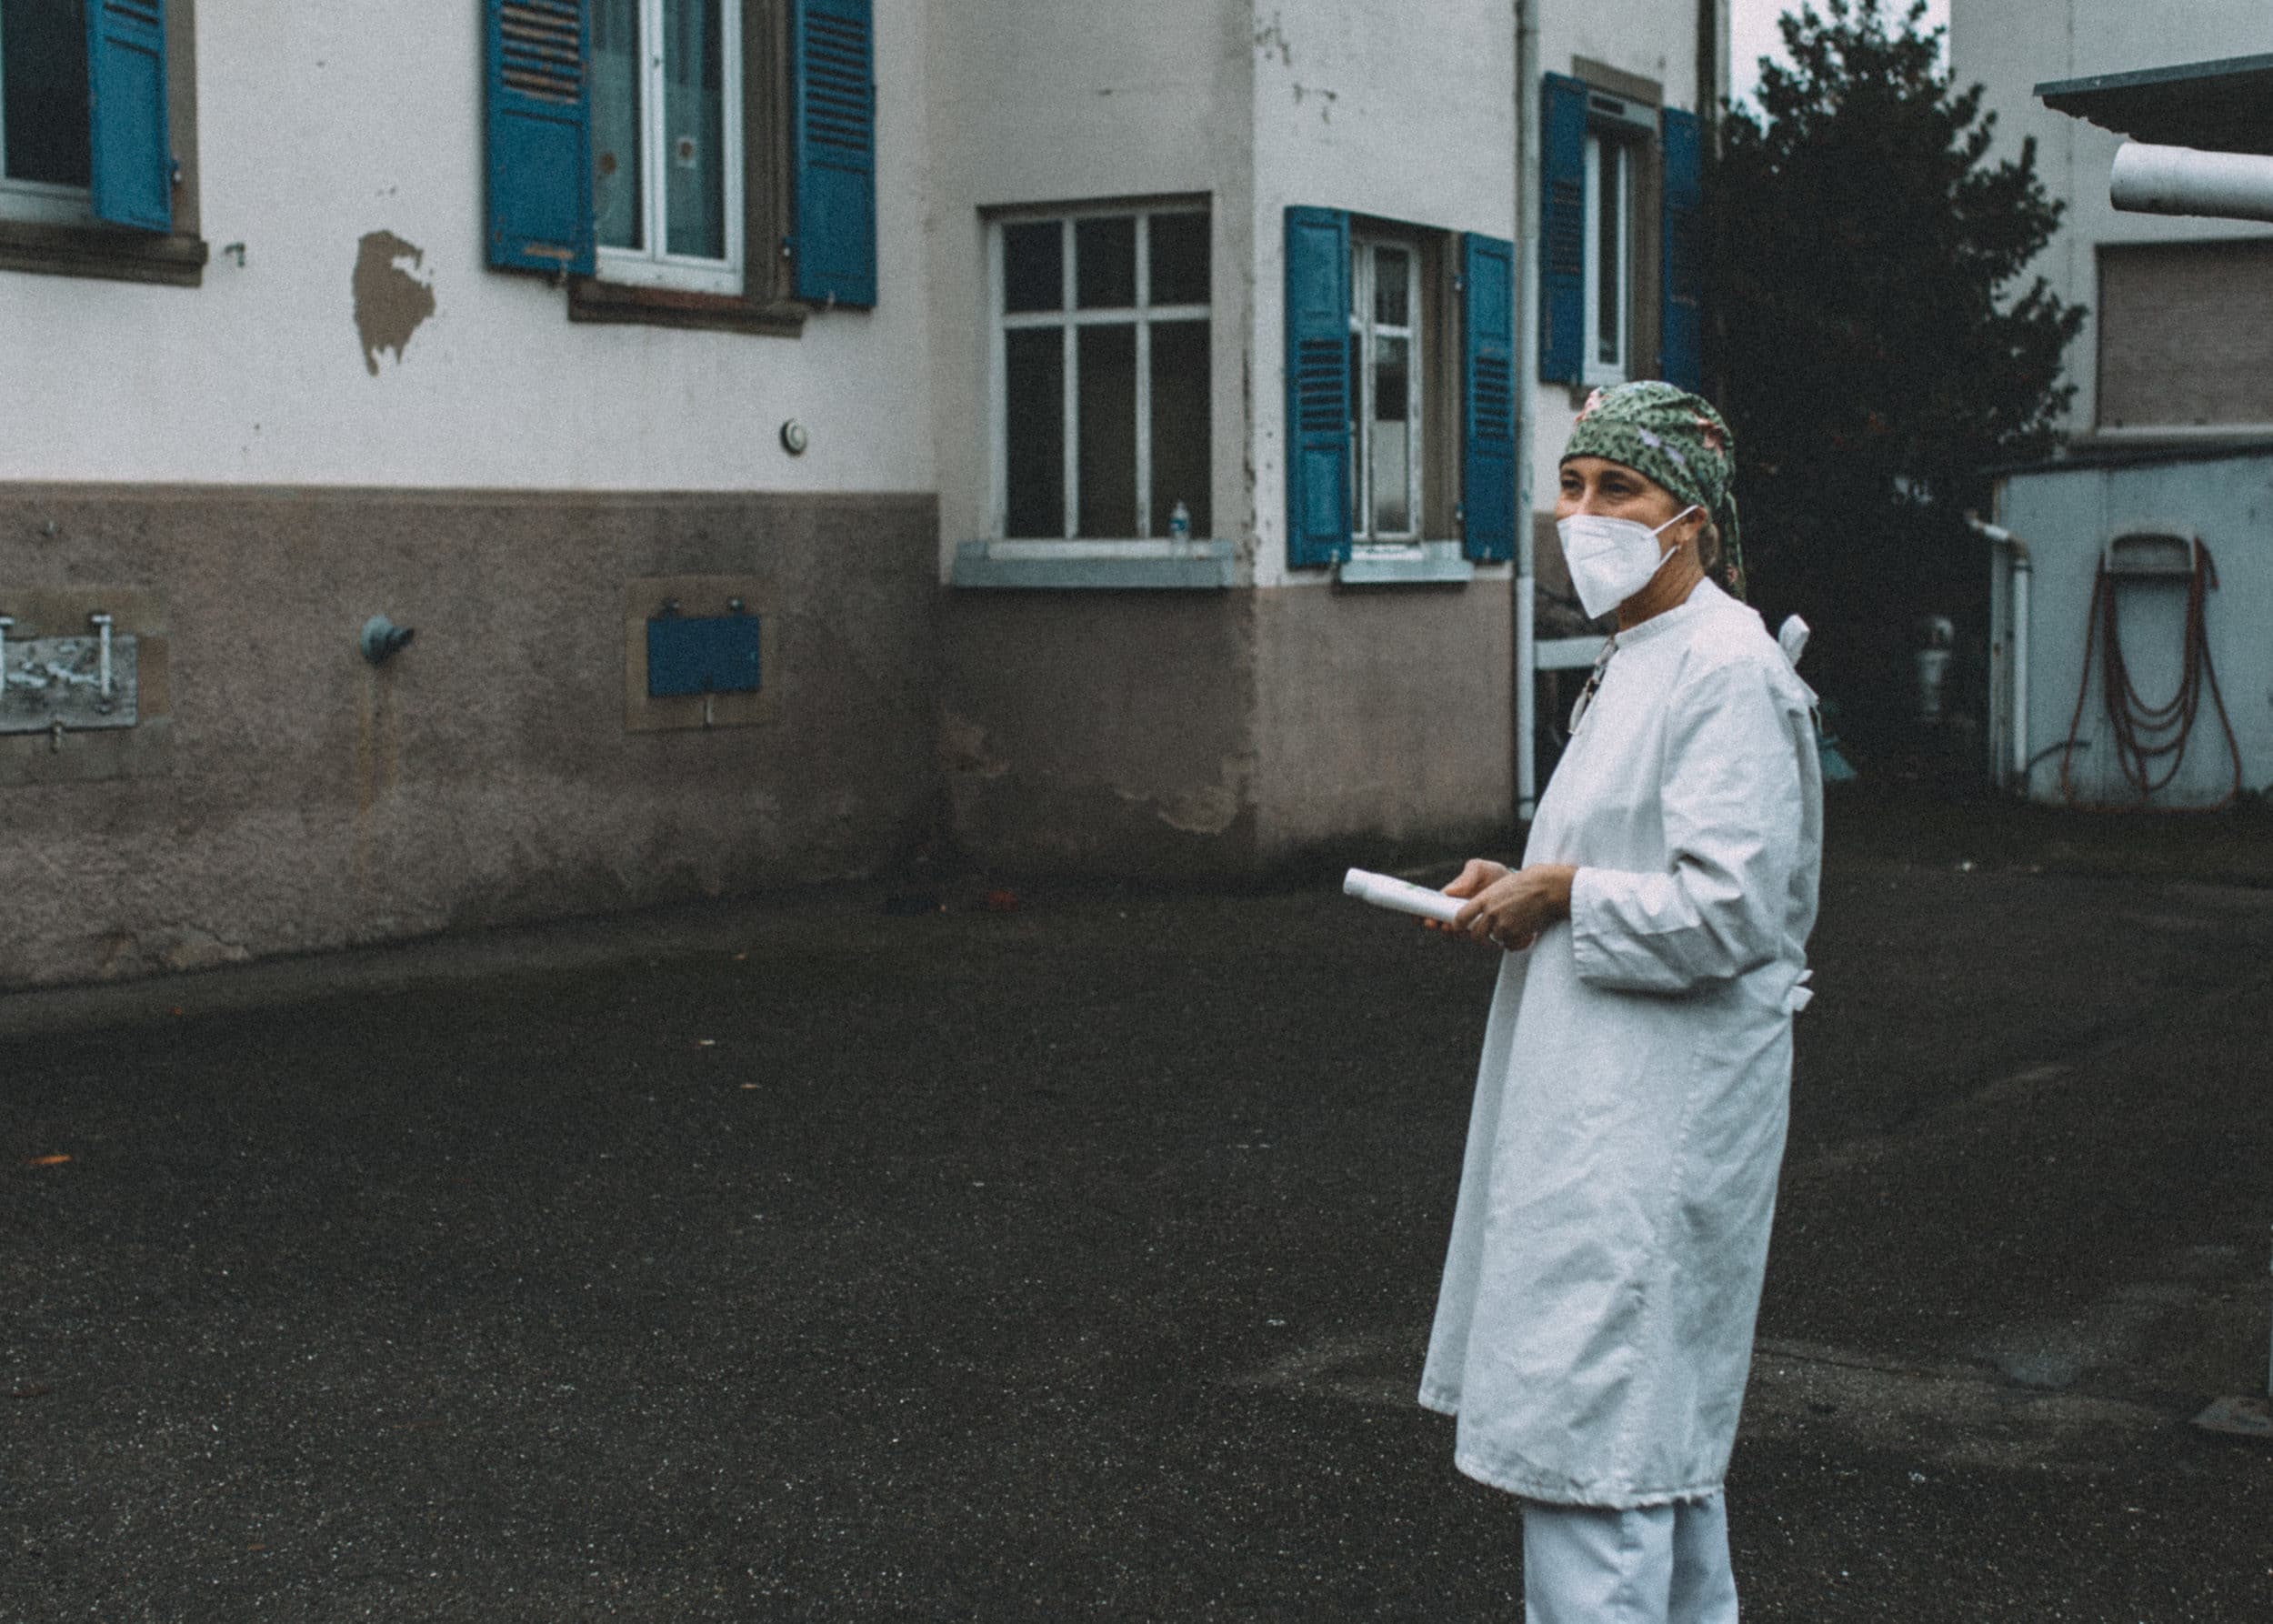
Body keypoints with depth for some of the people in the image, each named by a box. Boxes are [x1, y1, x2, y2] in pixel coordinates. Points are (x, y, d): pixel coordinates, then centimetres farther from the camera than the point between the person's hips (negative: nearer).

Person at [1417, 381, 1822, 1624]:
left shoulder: (1728, 670, -17)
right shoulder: (1639, 659, 15)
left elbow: (1728, 907, -23)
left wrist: (1559, 894, -13)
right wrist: (1525, 887, 7)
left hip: (1658, 1113, -10)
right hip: (1609, 1098, 10)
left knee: (1590, 1430, -8)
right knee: (1661, 1420, 20)